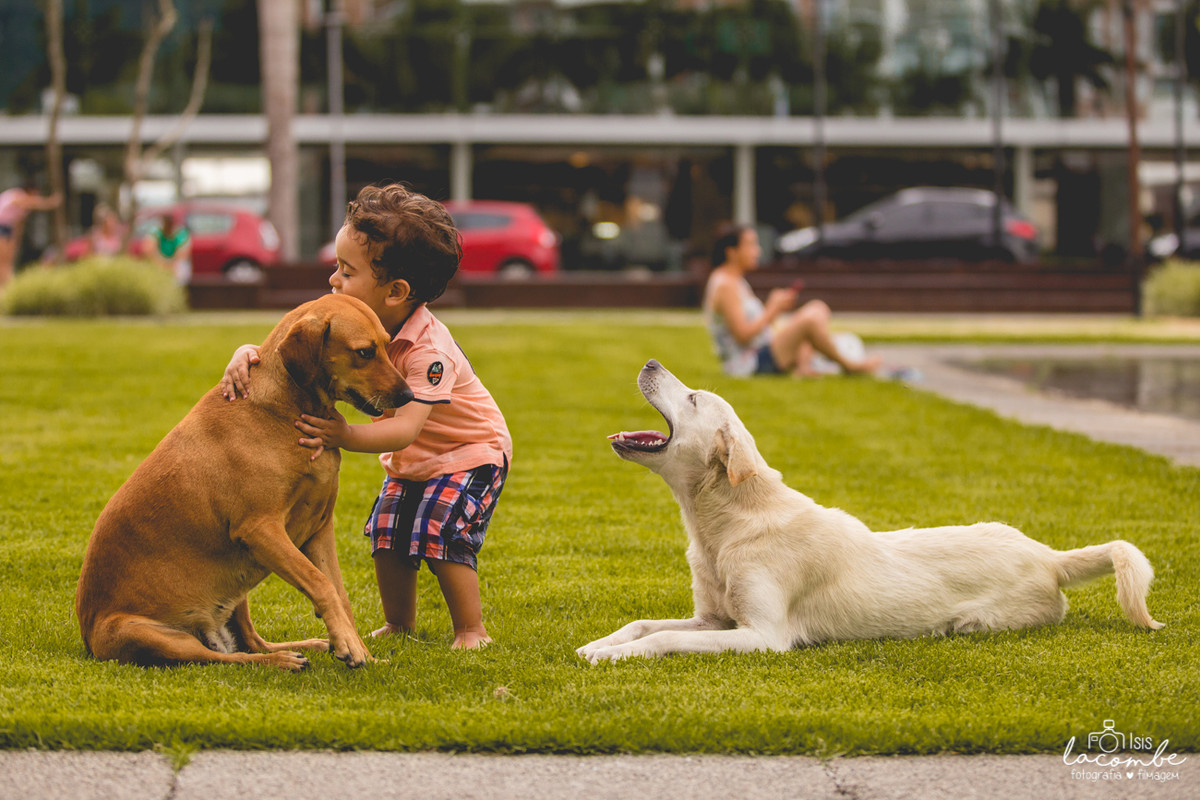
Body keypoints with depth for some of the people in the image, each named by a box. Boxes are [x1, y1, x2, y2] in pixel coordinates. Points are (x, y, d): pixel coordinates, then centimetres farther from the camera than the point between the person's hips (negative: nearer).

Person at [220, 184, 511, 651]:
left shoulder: (429, 350, -37)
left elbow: (405, 428, -46)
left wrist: (346, 437, -61)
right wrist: (247, 355, -42)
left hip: (471, 450, -7)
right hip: (411, 458, 7)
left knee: (439, 533, -19)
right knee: (387, 533, -1)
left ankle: (471, 630, -4)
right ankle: (399, 624, 18)